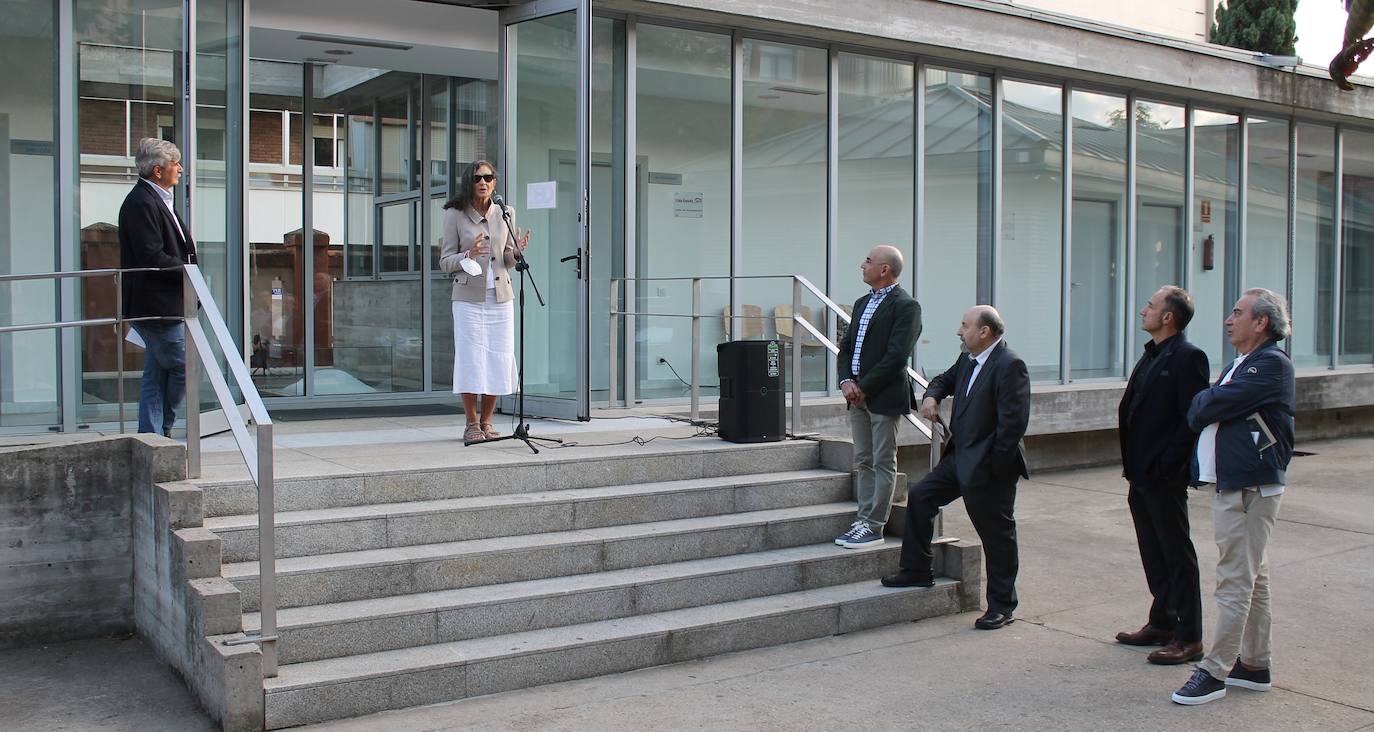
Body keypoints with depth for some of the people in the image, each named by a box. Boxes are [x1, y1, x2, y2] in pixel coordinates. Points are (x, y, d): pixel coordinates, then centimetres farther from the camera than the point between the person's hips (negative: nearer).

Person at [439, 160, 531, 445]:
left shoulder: (505, 214, 7)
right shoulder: (454, 215, -2)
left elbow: (508, 262, 12)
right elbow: (445, 262, -1)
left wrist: (517, 251, -10)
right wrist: (468, 255, -20)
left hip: (500, 296, 3)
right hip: (468, 297, -3)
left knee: (499, 360, 2)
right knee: (470, 359, -2)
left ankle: (486, 422, 15)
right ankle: (472, 425, 9)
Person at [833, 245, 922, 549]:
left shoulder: (905, 305, -11)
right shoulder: (863, 302, 16)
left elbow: (896, 356, -18)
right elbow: (846, 346, 15)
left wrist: (864, 388, -16)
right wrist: (846, 381, -2)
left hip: (884, 395, -8)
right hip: (858, 395, 8)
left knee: (883, 464, 0)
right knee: (863, 462, 12)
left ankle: (874, 527, 3)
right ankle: (863, 520, 18)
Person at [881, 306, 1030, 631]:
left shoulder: (1009, 365, -19)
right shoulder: (968, 360, 9)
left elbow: (1014, 421, -23)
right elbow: (945, 380, 28)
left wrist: (993, 466, -21)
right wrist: (931, 396, 4)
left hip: (989, 467, -9)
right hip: (960, 458, 9)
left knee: (997, 534, 2)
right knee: (919, 497, 10)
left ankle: (1001, 605, 15)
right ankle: (918, 571, 23)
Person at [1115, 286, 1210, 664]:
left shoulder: (1187, 357, -15)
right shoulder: (1152, 354, 14)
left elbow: (1193, 419, -20)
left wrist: (1167, 466, -20)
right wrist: (1131, 462, 12)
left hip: (1165, 477, -9)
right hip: (1141, 474, 9)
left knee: (1177, 554, 0)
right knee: (1153, 553, 17)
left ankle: (1189, 638, 8)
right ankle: (1162, 623, 28)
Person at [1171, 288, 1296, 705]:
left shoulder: (1272, 364, -14)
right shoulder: (1241, 364, 18)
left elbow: (1218, 403, -21)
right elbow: (1202, 411, 14)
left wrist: (1200, 405, -2)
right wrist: (1205, 406, -6)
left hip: (1250, 490, -10)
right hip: (1232, 484, 10)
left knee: (1235, 581, -6)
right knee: (1253, 578, 15)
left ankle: (1214, 672, -2)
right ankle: (1253, 666, 24)